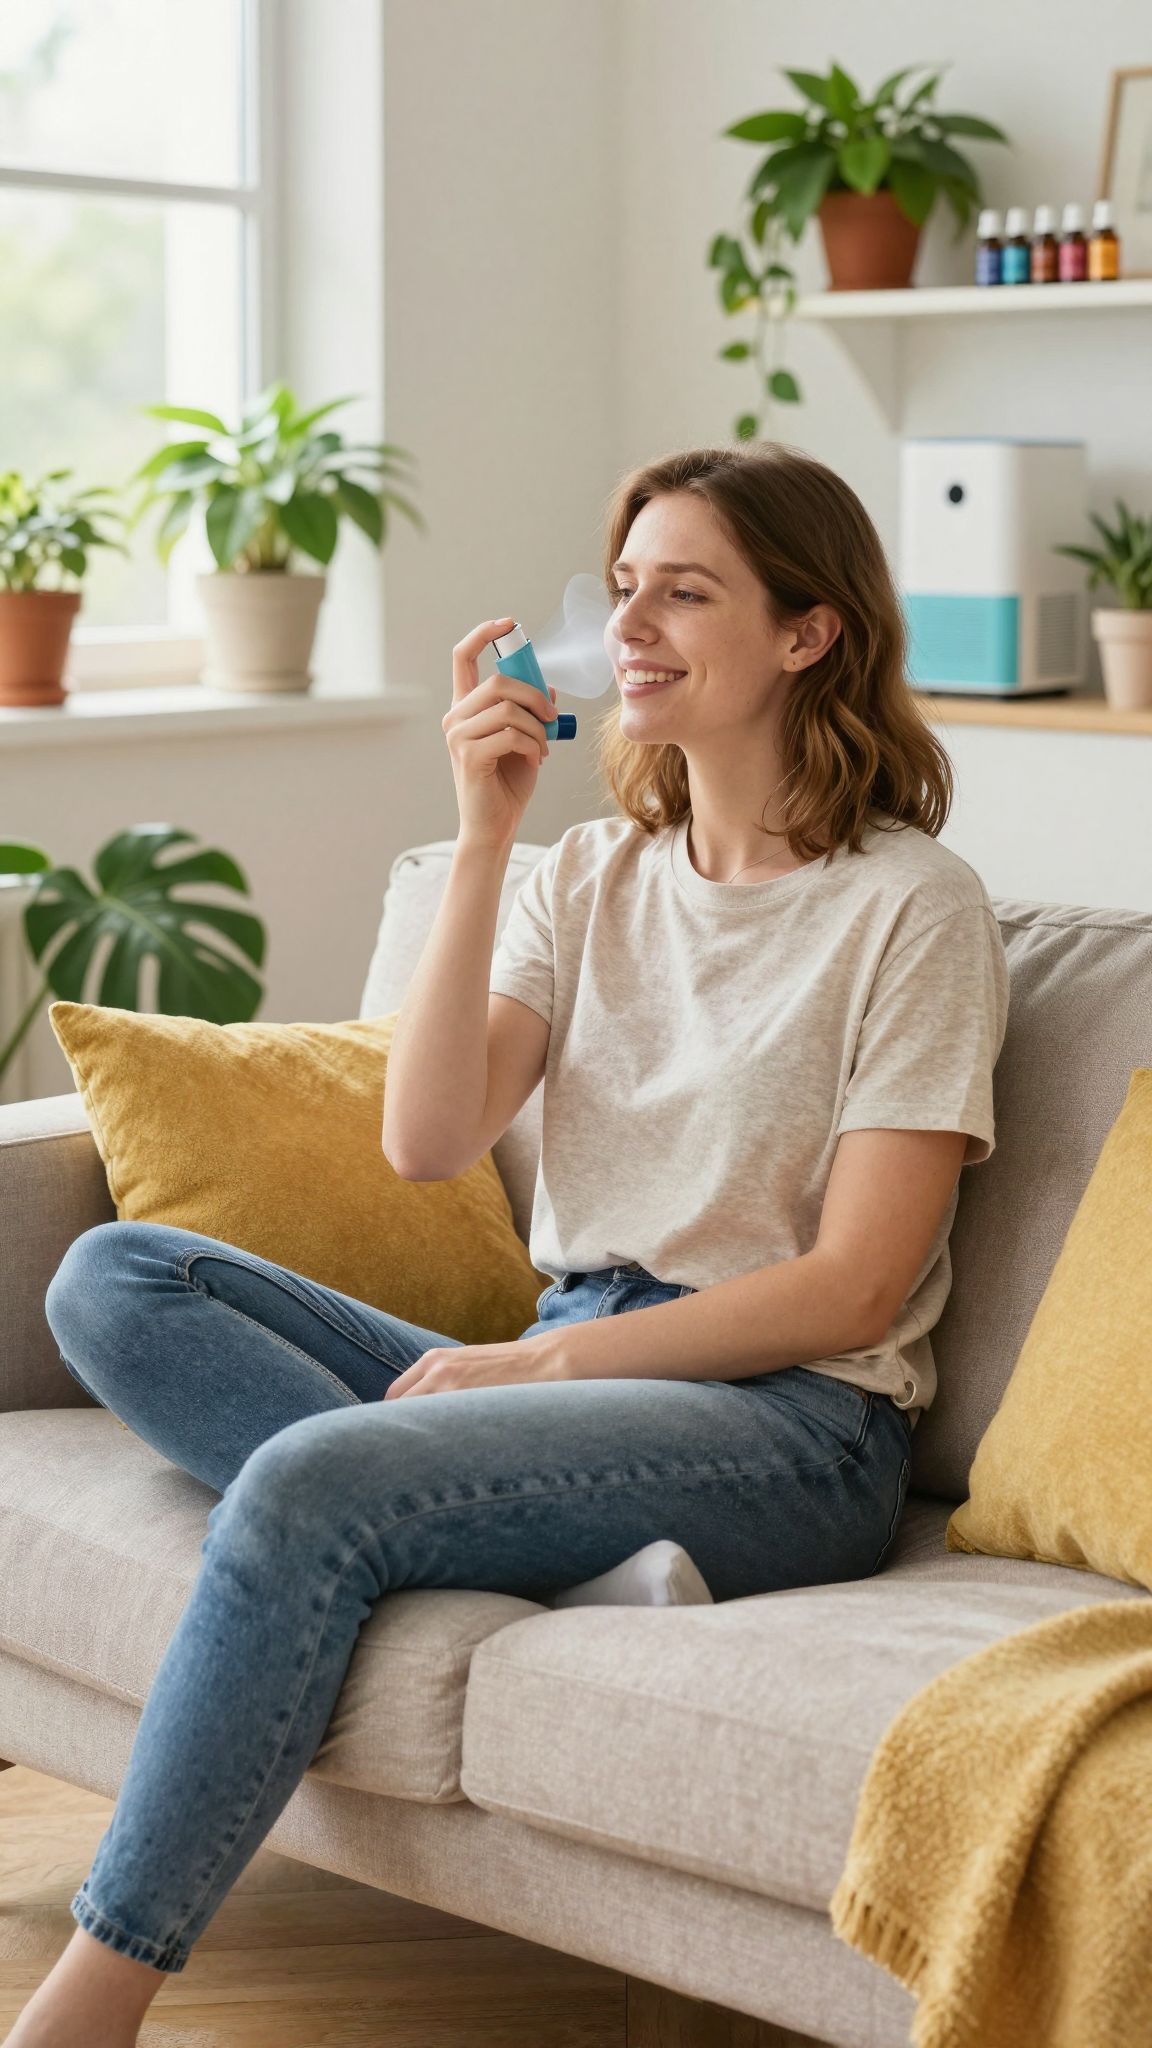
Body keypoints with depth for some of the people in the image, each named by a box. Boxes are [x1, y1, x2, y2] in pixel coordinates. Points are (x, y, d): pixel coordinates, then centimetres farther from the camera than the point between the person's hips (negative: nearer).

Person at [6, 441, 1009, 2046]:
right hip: (564, 1369, 7)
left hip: (788, 1425, -7)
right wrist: (485, 840, -5)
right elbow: (428, 1141, 1)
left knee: (314, 1478, -30)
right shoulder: (594, 874, 15)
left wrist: (540, 1363, -13)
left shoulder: (911, 905, -4)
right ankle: (582, 1551, -23)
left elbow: (853, 1288, -9)